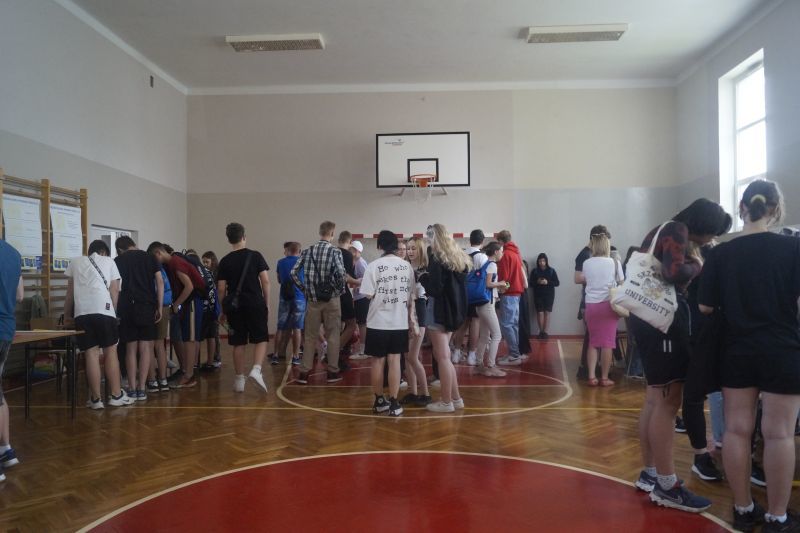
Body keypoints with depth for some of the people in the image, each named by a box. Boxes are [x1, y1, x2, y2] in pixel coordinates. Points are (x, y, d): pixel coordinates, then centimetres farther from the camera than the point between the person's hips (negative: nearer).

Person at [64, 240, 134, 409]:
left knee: (91, 353, 2)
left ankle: (96, 399, 5)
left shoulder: (75, 262, 22)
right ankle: (116, 395, 9)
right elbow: (114, 290, 11)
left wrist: (67, 315, 33)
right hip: (104, 310, -2)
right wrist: (114, 312, 18)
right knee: (110, 351, 6)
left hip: (82, 311, 2)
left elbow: (70, 292, 24)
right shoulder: (109, 261, 18)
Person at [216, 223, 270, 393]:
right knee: (261, 339, 6)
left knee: (239, 343, 9)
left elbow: (221, 289, 3)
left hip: (234, 305, 2)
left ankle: (239, 380, 13)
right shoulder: (255, 256, 0)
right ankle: (256, 369, -16)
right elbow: (265, 281, -4)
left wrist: (223, 311, 12)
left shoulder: (225, 261, 4)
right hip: (255, 303, -2)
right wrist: (267, 304, 5)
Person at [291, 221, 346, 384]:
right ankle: (333, 372, 14)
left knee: (310, 336, 11)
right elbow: (341, 273, -20)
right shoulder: (335, 251, -9)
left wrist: (304, 288, 8)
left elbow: (293, 272, -1)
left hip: (312, 299, 3)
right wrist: (339, 289, -3)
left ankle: (304, 372, 11)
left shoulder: (308, 251, 3)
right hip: (331, 298, -3)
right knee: (332, 335, 8)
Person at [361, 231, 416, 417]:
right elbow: (411, 296, 5)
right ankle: (393, 403, 6)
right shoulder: (407, 266, 3)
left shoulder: (374, 266, -9)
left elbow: (368, 294, -10)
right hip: (400, 321, 3)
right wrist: (411, 320, 11)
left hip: (378, 321, -2)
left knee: (378, 361, 10)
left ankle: (379, 401, 20)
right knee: (394, 361, 6)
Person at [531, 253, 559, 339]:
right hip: (538, 295, 0)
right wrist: (537, 282, -18)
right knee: (540, 313, -5)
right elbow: (530, 283, 1)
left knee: (547, 313, -1)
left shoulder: (551, 270, 1)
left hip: (549, 295, 0)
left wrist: (547, 282, -16)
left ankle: (545, 332, 5)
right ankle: (541, 331, 9)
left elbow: (557, 283, 0)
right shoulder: (534, 271, 1)